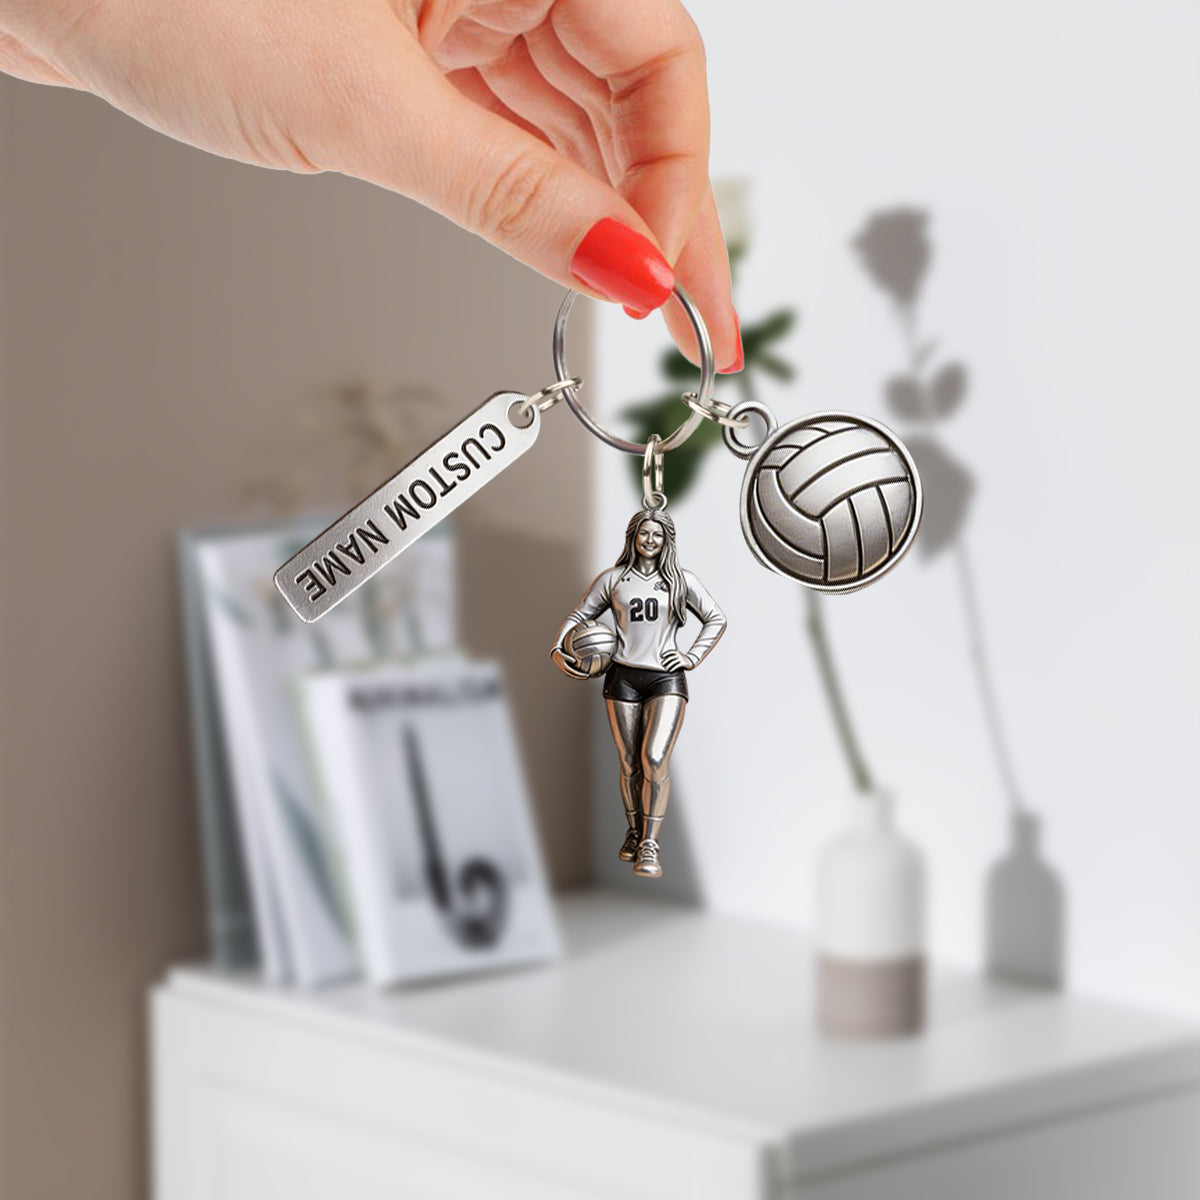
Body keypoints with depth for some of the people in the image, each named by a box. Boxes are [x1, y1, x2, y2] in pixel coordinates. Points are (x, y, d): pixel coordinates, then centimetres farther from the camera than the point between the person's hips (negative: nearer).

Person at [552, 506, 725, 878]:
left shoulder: (682, 581, 8)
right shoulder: (612, 580, 9)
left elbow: (716, 620, 16)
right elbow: (579, 617, 15)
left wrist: (693, 657, 4)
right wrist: (558, 650, -2)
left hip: (665, 680, -1)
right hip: (623, 678, 1)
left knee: (655, 758, -17)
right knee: (630, 764, 4)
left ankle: (649, 846, -16)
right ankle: (634, 831, 26)